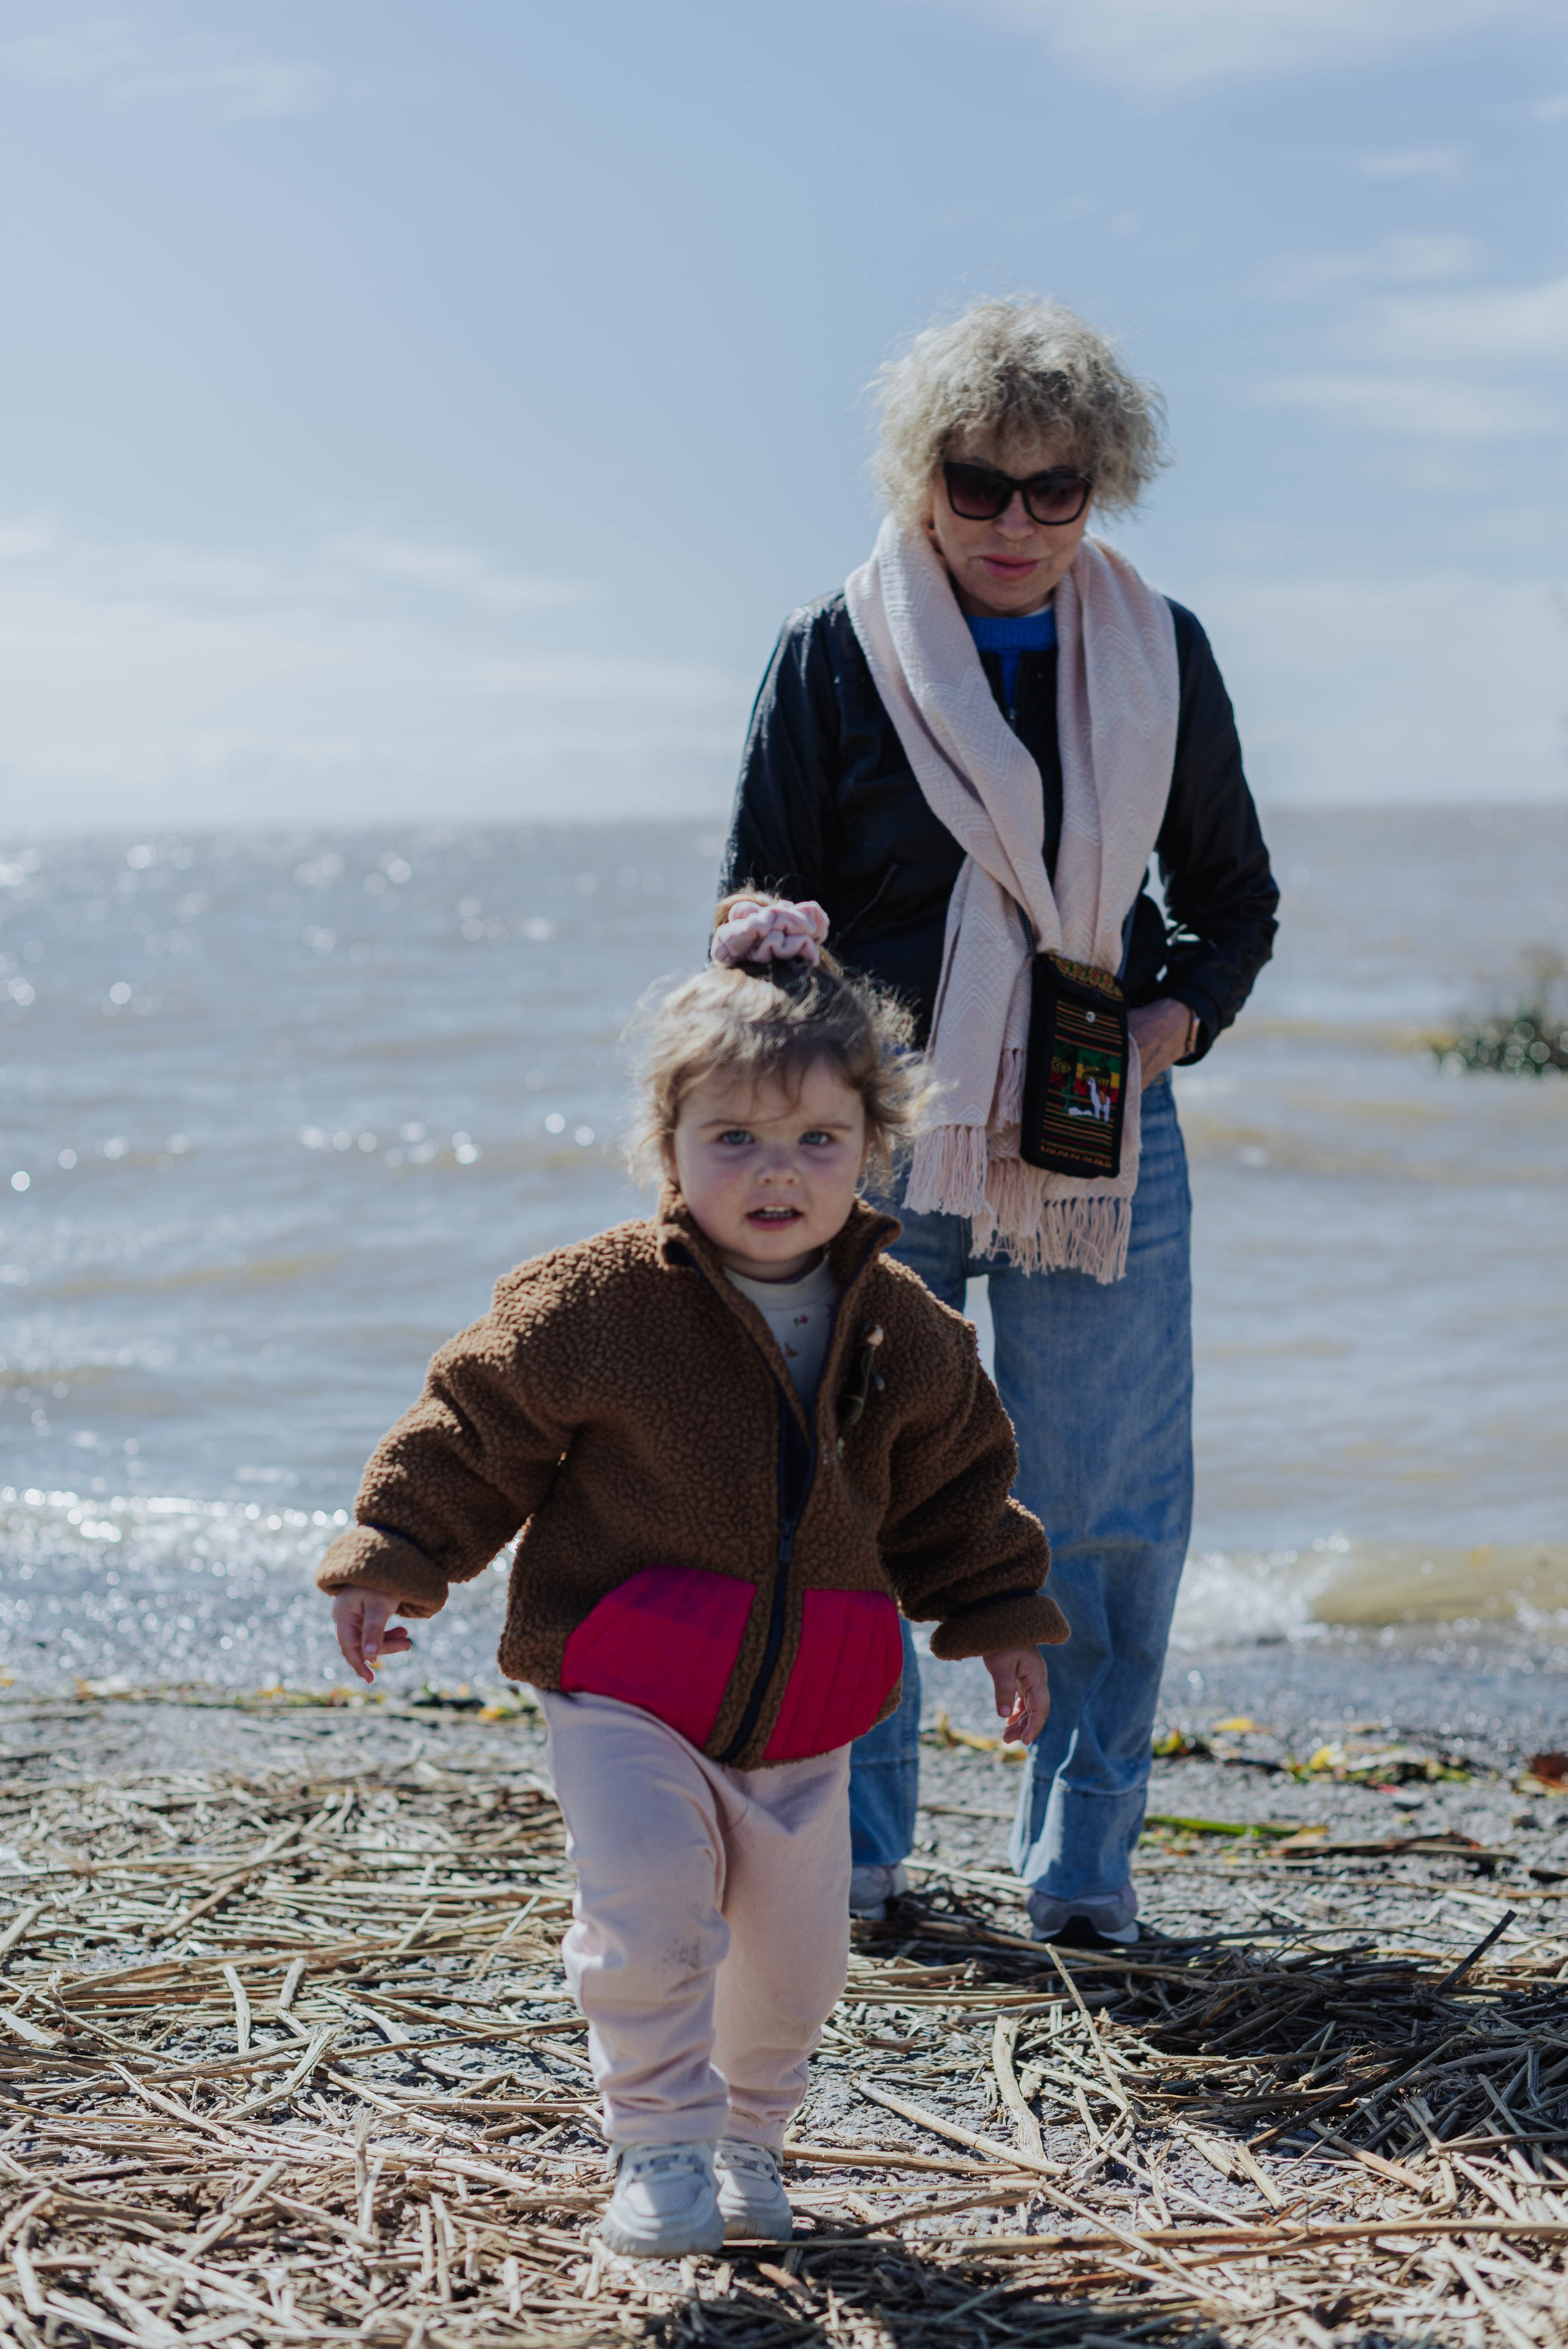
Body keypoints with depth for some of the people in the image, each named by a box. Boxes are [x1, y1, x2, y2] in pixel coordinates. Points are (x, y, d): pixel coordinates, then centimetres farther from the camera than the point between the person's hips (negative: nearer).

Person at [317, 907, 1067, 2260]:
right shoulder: (596, 1303, -14)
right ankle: (663, 2147, 1)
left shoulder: (907, 1336, -1)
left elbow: (957, 1489, 13)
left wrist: (1002, 1625, 14)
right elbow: (476, 1431, -6)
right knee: (647, 1921, -19)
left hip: (805, 1718, 4)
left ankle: (747, 2137, 38)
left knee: (793, 1957, 13)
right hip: (625, 1703, -4)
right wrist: (390, 1565, -10)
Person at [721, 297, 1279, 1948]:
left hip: (1101, 1133, 1)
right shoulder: (836, 655, -1)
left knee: (1106, 1501, 0)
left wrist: (1169, 1026, -5)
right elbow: (760, 909, 3)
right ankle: (852, 1841, 20)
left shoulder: (1160, 657, 5)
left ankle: (1082, 1854, 14)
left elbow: (1235, 897, 13)